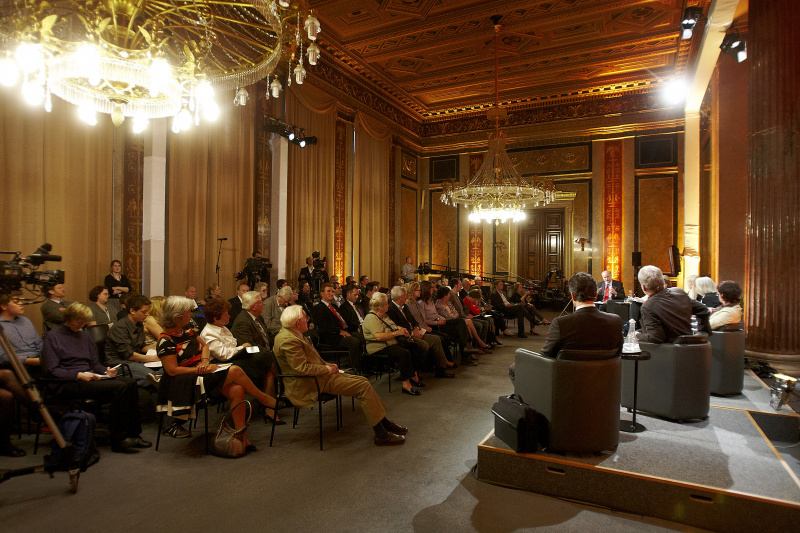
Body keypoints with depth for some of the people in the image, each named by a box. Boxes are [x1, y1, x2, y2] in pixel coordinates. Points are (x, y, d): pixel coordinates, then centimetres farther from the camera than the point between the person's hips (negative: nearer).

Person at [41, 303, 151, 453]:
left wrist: (106, 371, 2)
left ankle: (132, 434, -17)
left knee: (130, 383, -21)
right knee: (119, 387, -29)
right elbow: (51, 370, -8)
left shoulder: (84, 335, 22)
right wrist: (79, 375, -18)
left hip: (90, 377, 7)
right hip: (67, 384, -7)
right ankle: (118, 439, -23)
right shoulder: (53, 337, 1)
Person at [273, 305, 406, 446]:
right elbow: (302, 367, -25)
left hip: (319, 375, 11)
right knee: (364, 387, -15)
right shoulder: (288, 340, -21)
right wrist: (327, 369, -13)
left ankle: (385, 423, 11)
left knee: (363, 380, 5)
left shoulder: (292, 334, 12)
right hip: (311, 384, -11)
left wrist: (325, 364, 9)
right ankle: (381, 434, -9)